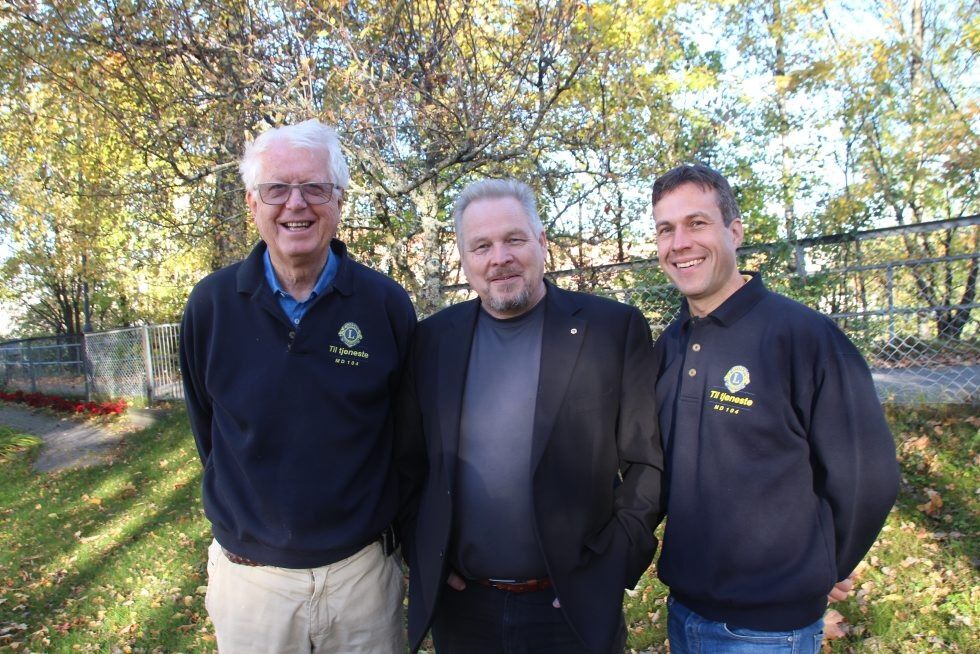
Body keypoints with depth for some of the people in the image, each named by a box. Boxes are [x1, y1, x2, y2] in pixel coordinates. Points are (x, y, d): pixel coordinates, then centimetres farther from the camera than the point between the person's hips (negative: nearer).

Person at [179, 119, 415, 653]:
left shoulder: (386, 303, -10)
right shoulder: (211, 304, -8)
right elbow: (207, 429, 5)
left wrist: (382, 523, 5)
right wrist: (249, 513, 8)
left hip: (363, 569, 0)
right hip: (248, 576, 1)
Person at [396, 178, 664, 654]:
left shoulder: (614, 329, -8)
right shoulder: (432, 339, 0)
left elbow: (648, 461, -5)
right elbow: (409, 463, 6)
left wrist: (615, 563, -9)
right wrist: (424, 558, -1)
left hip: (575, 607, -2)